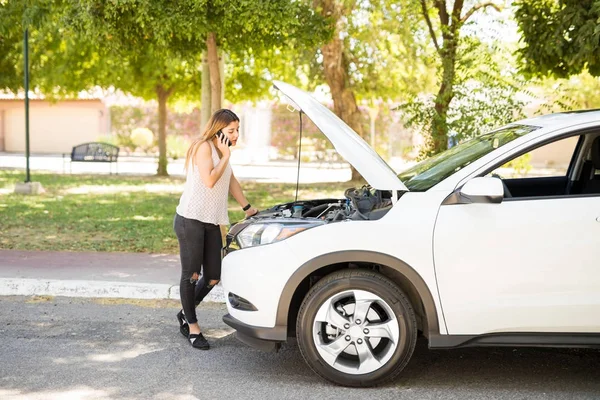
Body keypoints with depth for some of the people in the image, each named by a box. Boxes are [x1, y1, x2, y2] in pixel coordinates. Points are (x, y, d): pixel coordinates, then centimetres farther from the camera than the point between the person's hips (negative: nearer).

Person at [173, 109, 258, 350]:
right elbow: (209, 180, -21)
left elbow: (231, 181, 28)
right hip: (190, 220, -8)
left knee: (213, 277, 7)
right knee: (191, 275, 0)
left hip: (212, 222, 8)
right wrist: (225, 156, -12)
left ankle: (186, 313, 28)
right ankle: (192, 326, 12)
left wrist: (247, 207, 31)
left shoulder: (221, 151, 17)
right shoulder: (203, 147, -10)